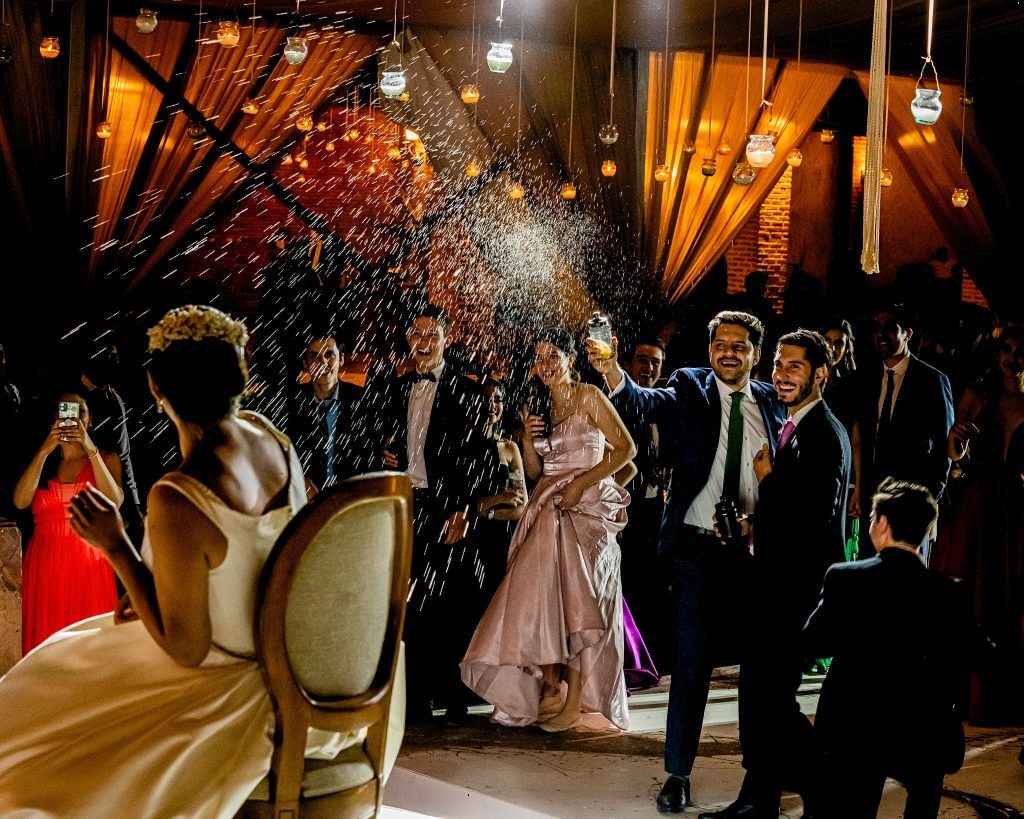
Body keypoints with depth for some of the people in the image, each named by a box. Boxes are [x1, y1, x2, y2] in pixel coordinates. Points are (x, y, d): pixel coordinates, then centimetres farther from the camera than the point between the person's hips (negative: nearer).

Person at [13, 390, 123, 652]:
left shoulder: (106, 459, 10)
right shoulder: (39, 460, 14)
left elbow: (114, 502, -9)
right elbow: (20, 501, -4)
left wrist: (91, 451, -14)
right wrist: (45, 451, -8)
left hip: (89, 563, -1)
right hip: (44, 562, 1)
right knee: (47, 638, -1)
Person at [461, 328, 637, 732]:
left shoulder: (588, 396, -4)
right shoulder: (539, 407, 14)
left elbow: (626, 448, -9)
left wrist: (581, 482, -14)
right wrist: (528, 438, -3)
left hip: (587, 507, -5)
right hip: (548, 509, 6)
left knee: (578, 600, -6)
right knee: (540, 594, -4)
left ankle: (575, 699, 1)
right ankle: (549, 691, 4)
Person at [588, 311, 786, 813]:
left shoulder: (771, 401, 6)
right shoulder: (690, 387, -1)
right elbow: (647, 401, -22)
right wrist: (613, 374, -42)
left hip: (755, 550, 2)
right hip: (699, 549, -2)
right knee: (691, 666, 3)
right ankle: (677, 775, 13)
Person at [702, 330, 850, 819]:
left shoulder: (826, 434, -16)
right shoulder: (792, 428, 13)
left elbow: (818, 513, -25)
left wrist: (768, 480, -14)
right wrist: (758, 521, 6)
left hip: (801, 583, -10)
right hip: (775, 577, 10)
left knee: (771, 695, -7)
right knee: (757, 689, 15)